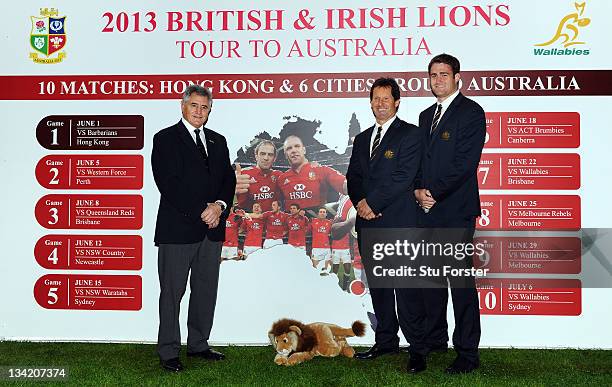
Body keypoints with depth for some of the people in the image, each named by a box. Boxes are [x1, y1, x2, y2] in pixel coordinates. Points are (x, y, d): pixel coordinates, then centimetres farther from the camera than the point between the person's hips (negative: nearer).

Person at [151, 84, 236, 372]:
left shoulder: (218, 141, 17)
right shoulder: (165, 138, -1)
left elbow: (228, 178, 11)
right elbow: (168, 183, -11)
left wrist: (219, 205, -10)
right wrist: (200, 212, -15)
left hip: (212, 229, 6)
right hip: (178, 228, -6)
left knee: (206, 290, 12)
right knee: (172, 292, 2)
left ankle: (198, 345, 25)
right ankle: (168, 352, 12)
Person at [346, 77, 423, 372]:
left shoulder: (410, 135, -2)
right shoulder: (362, 139, 19)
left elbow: (403, 177, -12)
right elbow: (353, 177, 14)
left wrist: (373, 203, -12)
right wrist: (360, 202, -5)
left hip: (399, 224, -7)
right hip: (368, 224, 7)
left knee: (405, 288, -6)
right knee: (377, 287, 13)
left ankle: (416, 348, 4)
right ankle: (386, 341, 26)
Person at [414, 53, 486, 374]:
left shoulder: (471, 112, -4)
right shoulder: (426, 115, 19)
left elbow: (465, 163, -14)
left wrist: (434, 193, -13)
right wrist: (419, 189, -1)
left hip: (456, 211, -7)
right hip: (428, 211, 7)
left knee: (461, 281, -4)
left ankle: (467, 353, 5)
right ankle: (435, 339, 29)